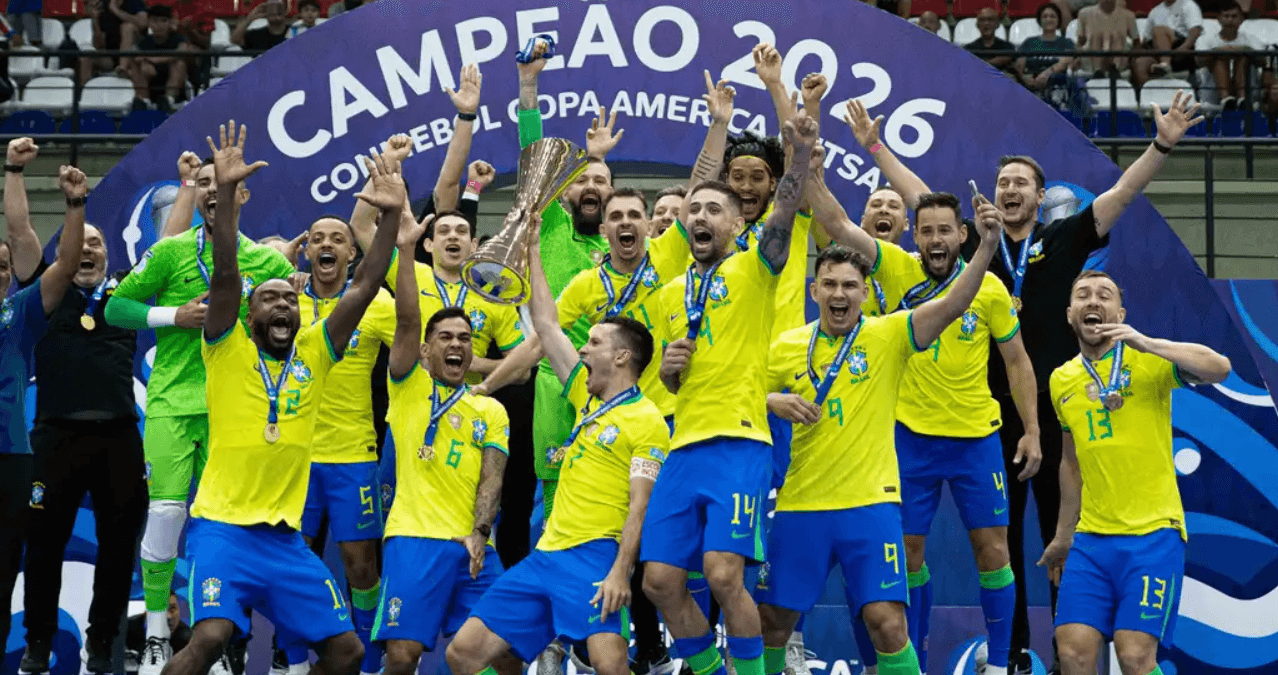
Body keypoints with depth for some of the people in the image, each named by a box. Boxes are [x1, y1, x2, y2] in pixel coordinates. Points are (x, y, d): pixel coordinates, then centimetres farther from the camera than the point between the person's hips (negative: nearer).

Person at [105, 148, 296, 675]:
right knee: (165, 511, -10)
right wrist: (174, 316, -9)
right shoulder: (171, 252, 2)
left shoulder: (266, 261, 6)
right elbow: (116, 307, 4)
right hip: (172, 399, -1)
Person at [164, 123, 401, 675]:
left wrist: (392, 217, -6)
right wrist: (225, 192, -23)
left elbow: (363, 289, 3)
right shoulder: (228, 351, 0)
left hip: (286, 537, 5)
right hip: (224, 526, -5)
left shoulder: (314, 354, 9)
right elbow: (226, 274, -13)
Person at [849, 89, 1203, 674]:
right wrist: (874, 145, 9)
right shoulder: (976, 244, 8)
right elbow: (920, 197, 10)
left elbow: (1123, 193, -3)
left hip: (1055, 405, -2)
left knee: (1063, 530, 0)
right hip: (993, 407, 2)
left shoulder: (1063, 242, 4)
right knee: (1001, 534, 5)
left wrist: (1162, 145, -15)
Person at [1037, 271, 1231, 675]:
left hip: (1153, 534, -5)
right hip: (1091, 538, 5)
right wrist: (1063, 535, 27)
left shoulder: (1147, 361, -4)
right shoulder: (1061, 380, 12)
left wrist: (1145, 343, -25)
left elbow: (1219, 368, -20)